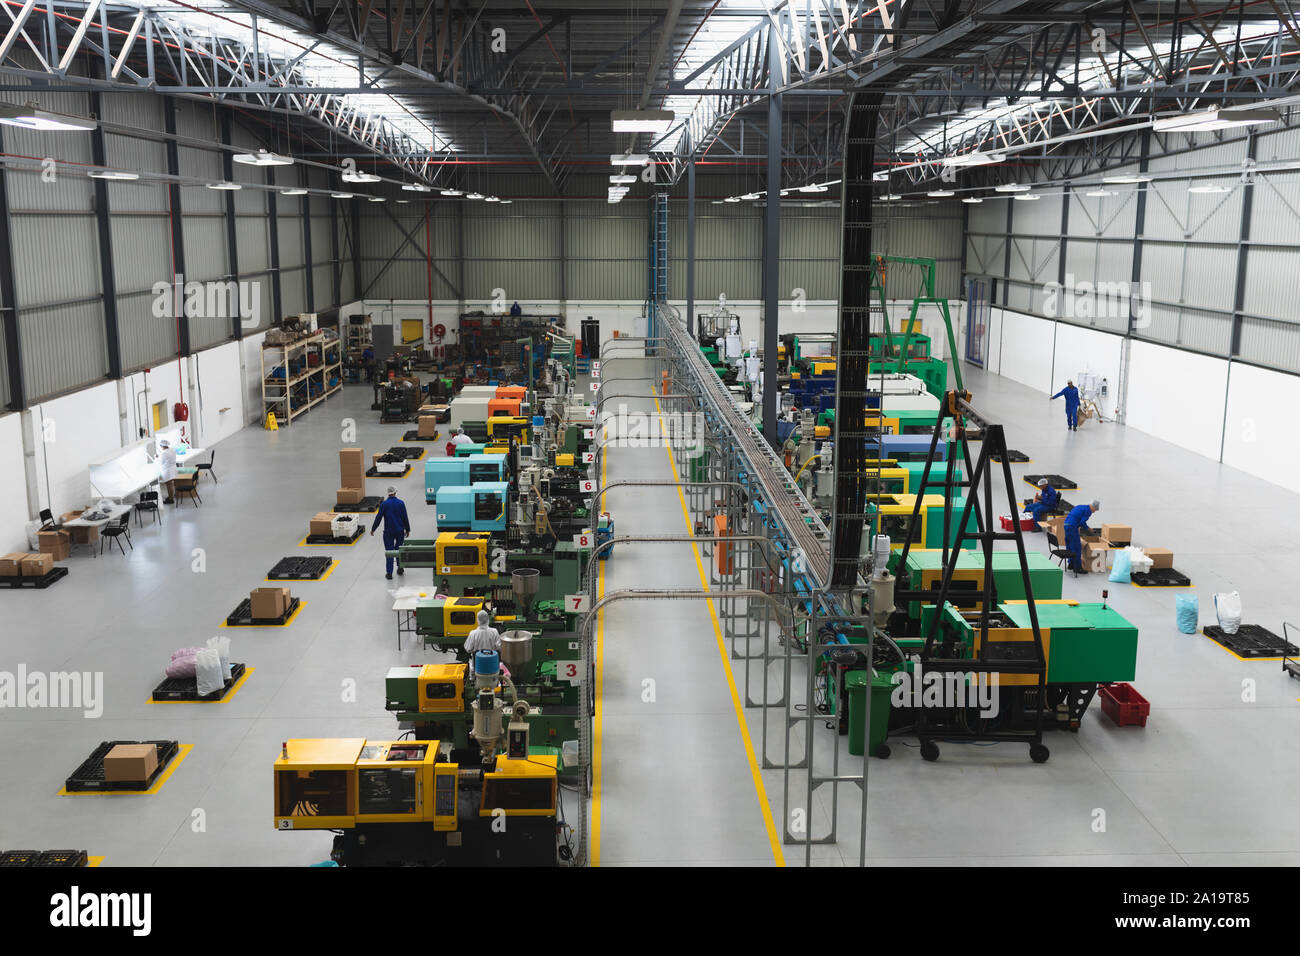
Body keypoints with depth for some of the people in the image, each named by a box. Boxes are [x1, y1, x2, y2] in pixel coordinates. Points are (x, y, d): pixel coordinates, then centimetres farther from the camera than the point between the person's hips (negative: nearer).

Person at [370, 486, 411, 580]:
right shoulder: (401, 503, -4)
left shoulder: (384, 504, -9)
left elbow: (378, 517, -5)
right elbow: (405, 517, -1)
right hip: (400, 530, 2)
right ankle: (400, 567, 24)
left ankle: (389, 573, 1)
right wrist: (407, 529, 9)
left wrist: (373, 529, 6)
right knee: (399, 548, 20)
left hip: (388, 531, -1)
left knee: (389, 551, 2)